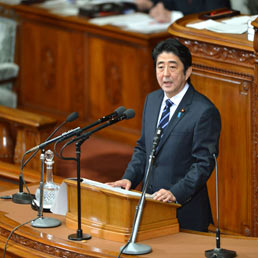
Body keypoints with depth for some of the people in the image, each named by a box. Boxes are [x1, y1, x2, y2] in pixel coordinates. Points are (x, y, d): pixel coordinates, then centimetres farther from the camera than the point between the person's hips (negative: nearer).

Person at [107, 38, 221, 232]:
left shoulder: (205, 111, -14)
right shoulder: (152, 100, 10)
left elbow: (204, 163, -16)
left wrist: (176, 192, -25)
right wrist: (129, 178, 3)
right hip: (150, 206, 6)